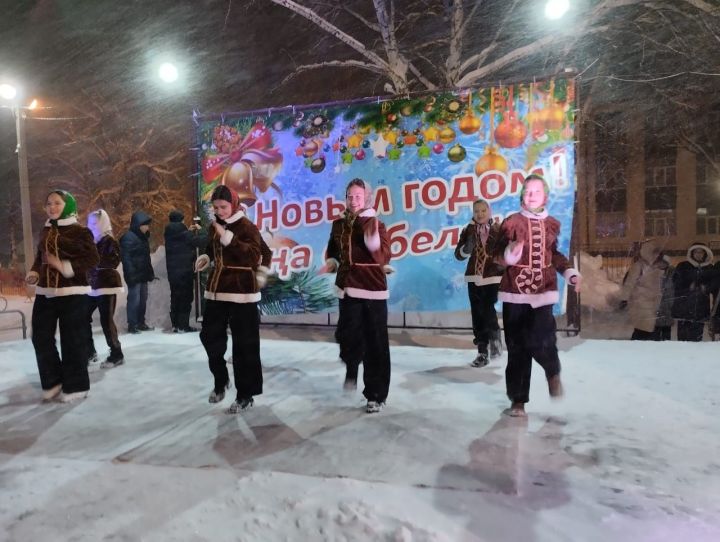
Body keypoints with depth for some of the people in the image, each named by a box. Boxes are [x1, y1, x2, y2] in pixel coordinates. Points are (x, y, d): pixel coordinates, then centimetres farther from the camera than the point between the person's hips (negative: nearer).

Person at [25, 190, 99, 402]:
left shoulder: (80, 231, -6)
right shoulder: (45, 231, 14)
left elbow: (92, 259, -12)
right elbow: (39, 257, 20)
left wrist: (65, 267, -20)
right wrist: (34, 273, 1)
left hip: (72, 294, -6)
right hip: (45, 293, 7)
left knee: (72, 340, 0)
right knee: (40, 337, 7)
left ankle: (75, 386, 14)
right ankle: (53, 381, 25)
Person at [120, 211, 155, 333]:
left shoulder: (143, 237, 15)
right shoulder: (128, 237, -11)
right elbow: (126, 258, -17)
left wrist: (150, 272, 15)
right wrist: (131, 274, -23)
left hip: (143, 274, 9)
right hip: (134, 275, -9)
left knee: (143, 299, 12)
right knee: (134, 299, -6)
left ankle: (141, 323, 20)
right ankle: (132, 325, 1)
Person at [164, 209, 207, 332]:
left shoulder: (169, 234, 6)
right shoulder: (185, 234, -15)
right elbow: (201, 241, -13)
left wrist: (188, 231, 22)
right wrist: (199, 230, 3)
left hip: (172, 271, 7)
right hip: (185, 271, -6)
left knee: (175, 298, 12)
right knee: (186, 298, 1)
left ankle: (175, 324, 15)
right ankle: (183, 326, 2)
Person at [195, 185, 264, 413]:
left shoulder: (246, 226, -10)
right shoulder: (214, 226, 10)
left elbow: (255, 254, -24)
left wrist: (228, 238, -27)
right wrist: (205, 257, 6)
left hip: (241, 291, -7)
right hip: (216, 288, 7)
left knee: (244, 344, -1)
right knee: (209, 336, 12)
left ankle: (246, 395, 11)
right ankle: (220, 381, 35)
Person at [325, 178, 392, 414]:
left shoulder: (375, 224, -5)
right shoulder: (339, 224, 8)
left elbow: (383, 257, -17)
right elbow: (333, 251, 23)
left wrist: (372, 236, -32)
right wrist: (331, 264, 3)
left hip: (373, 290, -3)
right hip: (348, 288, 3)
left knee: (375, 344, 2)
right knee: (348, 336, -6)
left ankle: (376, 396, 16)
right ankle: (352, 368, 29)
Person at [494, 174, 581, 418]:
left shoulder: (552, 224, 9)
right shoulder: (511, 222, -2)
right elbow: (499, 254, -3)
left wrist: (570, 273, 9)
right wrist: (511, 252, -23)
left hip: (542, 293, 2)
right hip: (514, 293, -1)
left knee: (541, 343, -15)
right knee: (517, 349, 2)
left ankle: (553, 372, 21)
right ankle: (518, 399, 16)